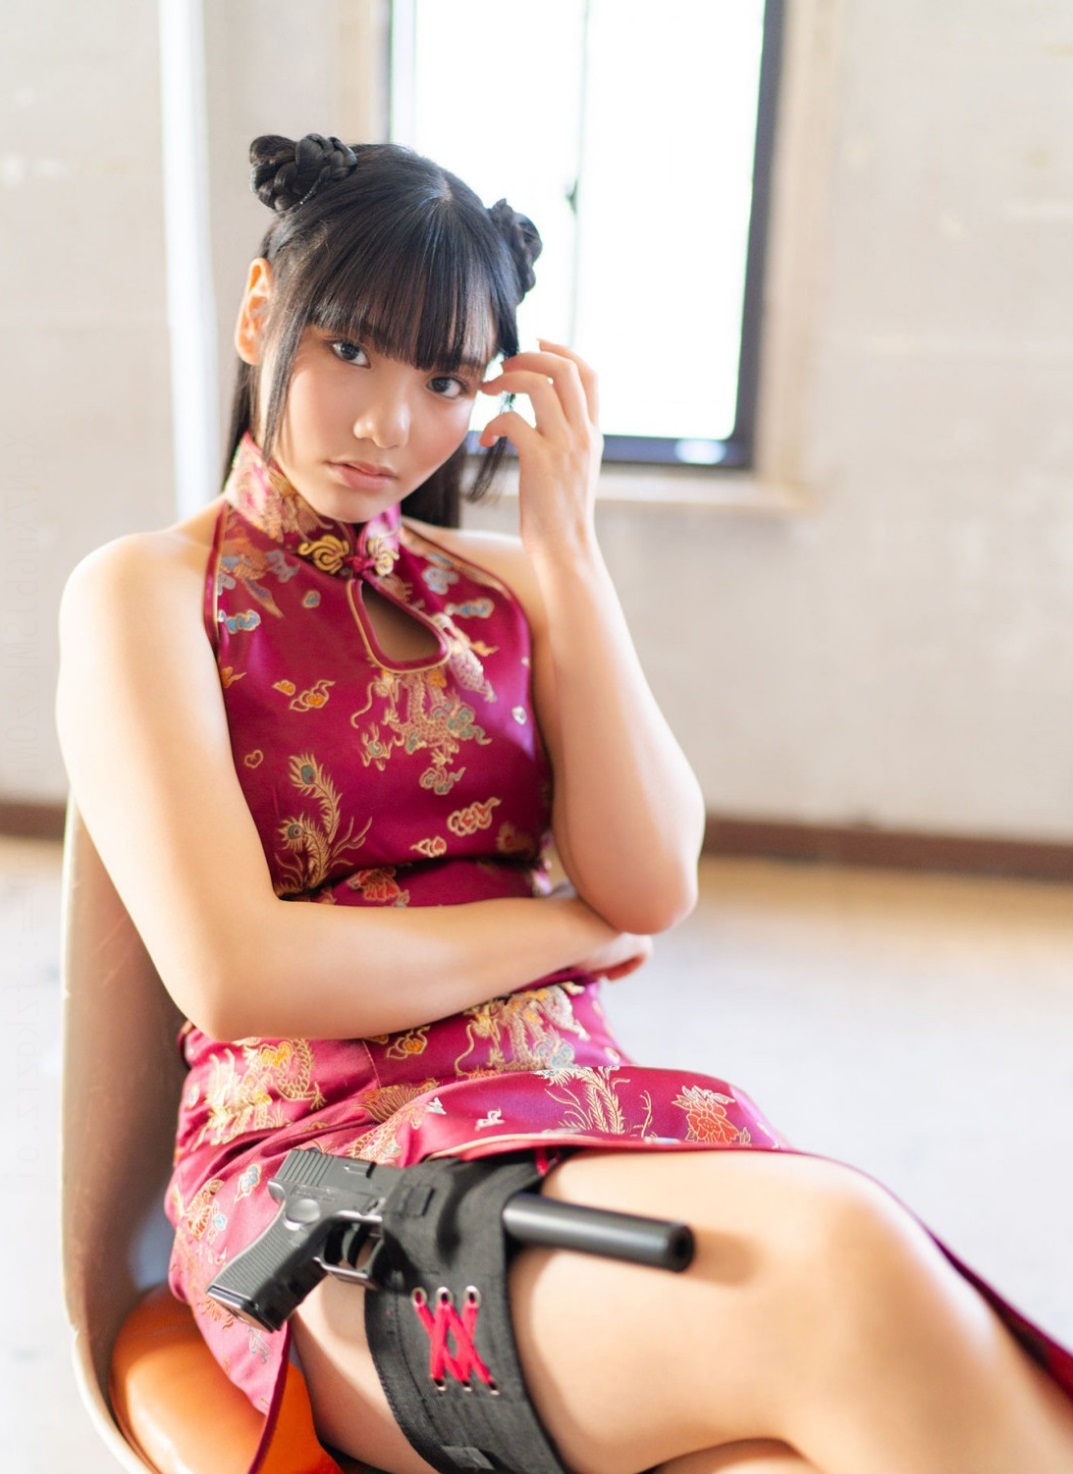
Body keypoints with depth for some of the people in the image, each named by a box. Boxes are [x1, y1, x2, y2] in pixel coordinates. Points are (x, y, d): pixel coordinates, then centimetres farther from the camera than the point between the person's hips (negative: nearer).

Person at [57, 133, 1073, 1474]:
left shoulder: (507, 582, 15)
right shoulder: (144, 593, 3)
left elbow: (654, 886, 1)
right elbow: (233, 970, -11)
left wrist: (565, 538, -1)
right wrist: (571, 927, -1)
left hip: (583, 1119, 4)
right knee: (836, 1265, -31)